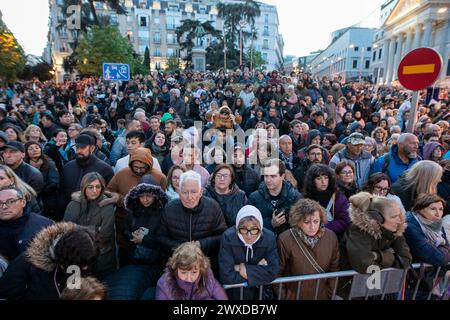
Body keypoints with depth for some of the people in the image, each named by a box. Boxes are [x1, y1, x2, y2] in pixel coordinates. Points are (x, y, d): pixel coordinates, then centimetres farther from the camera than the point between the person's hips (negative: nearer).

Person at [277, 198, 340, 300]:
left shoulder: (331, 237, -14)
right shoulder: (285, 239, -25)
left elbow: (334, 268, 0)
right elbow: (278, 272, -13)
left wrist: (330, 293, 2)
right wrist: (282, 296, -7)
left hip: (322, 295, 3)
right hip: (293, 295, -3)